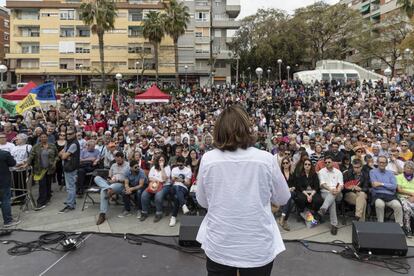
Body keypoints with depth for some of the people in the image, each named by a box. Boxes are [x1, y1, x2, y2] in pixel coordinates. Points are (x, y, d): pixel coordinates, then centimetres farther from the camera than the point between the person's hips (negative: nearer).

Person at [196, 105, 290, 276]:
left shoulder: (208, 159, -13)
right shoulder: (266, 159, -15)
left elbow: (202, 201, 1)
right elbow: (282, 199, 1)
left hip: (218, 247, 1)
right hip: (258, 248, 0)